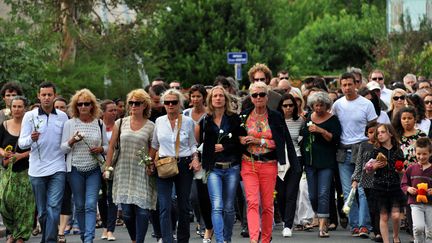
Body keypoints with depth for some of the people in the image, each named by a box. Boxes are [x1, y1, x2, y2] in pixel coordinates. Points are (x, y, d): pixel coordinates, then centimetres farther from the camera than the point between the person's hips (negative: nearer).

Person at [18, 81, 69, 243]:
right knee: (42, 210, 8)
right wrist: (31, 139, -23)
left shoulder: (62, 116, 6)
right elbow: (22, 143, -4)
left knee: (54, 207, -13)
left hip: (57, 169, 0)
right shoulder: (30, 116, 0)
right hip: (37, 169, 0)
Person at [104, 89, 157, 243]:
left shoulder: (150, 126, 2)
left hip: (142, 173, -2)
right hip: (123, 172, 2)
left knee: (142, 210, -8)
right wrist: (107, 167, 7)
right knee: (126, 211, 0)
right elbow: (112, 146, 11)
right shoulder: (120, 123, 8)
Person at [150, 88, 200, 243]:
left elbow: (192, 144, 12)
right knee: (164, 208, -12)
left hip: (184, 165, 0)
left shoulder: (188, 121, 3)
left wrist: (195, 159, -4)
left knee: (183, 206, 8)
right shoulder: (159, 121, 6)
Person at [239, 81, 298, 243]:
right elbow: (238, 137, 20)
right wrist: (241, 140, -3)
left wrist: (259, 141, -12)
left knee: (267, 205, 4)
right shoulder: (244, 116, 7)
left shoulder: (276, 117, 2)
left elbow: (279, 142, -3)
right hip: (249, 164, 0)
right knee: (252, 202, -13)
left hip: (269, 165, 0)